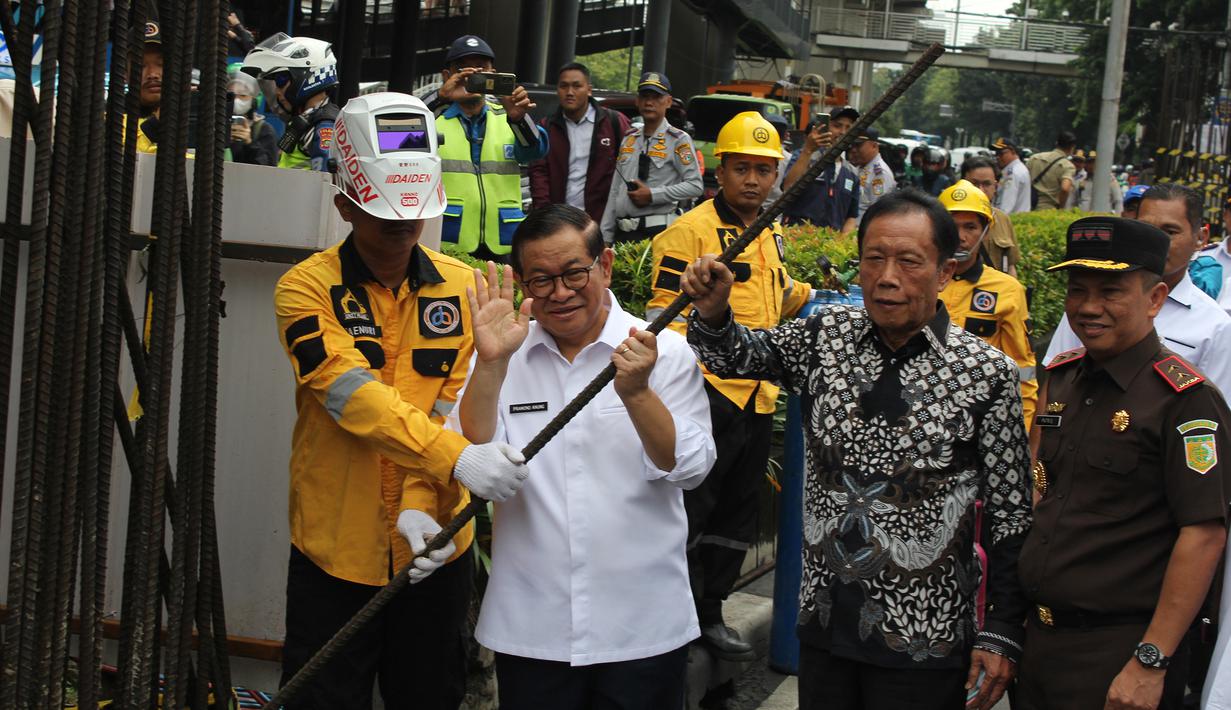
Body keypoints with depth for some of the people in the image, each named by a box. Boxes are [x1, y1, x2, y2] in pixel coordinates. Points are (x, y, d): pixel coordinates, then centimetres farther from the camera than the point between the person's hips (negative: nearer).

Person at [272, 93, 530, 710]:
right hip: (335, 550, -2)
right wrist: (454, 456, -34)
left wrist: (422, 504, -20)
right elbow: (353, 394, -22)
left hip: (435, 549, 3)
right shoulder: (307, 288, -8)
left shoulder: (464, 288, 1)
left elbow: (455, 405, -5)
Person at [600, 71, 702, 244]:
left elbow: (695, 186, -9)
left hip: (659, 232, -6)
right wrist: (606, 236, 13)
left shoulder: (678, 140, -2)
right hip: (623, 233, 6)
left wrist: (652, 195, -13)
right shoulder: (628, 139, 17)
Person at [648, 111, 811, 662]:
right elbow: (665, 314, -14)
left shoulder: (772, 235, 14)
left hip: (758, 396, 8)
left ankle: (709, 615, 28)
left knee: (737, 513, 15)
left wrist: (811, 291, 10)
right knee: (690, 510, -4)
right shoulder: (691, 231, -10)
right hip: (709, 393, -8)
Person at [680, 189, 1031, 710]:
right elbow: (734, 356, 13)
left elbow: (1011, 519, -6)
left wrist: (1002, 634, -6)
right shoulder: (829, 336, 0)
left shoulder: (988, 373, -10)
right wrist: (713, 314, -9)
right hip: (823, 626, 4)